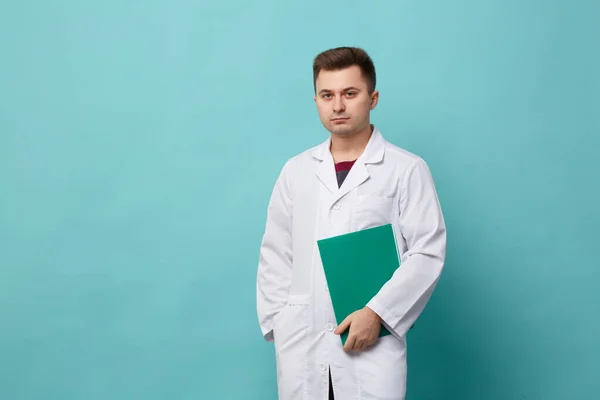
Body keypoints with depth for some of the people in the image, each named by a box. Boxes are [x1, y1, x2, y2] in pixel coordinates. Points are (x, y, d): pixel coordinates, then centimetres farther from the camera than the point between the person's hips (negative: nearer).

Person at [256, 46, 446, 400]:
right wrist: (277, 321, 3)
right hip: (299, 343, 3)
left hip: (371, 342, -3)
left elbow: (427, 254, -5)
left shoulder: (408, 169, -1)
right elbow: (275, 255, 12)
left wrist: (377, 313, -14)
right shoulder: (296, 170, 11)